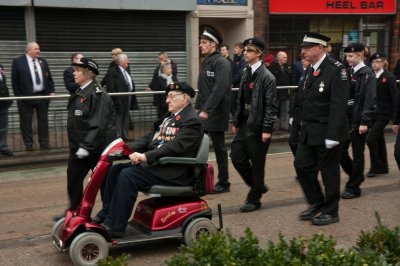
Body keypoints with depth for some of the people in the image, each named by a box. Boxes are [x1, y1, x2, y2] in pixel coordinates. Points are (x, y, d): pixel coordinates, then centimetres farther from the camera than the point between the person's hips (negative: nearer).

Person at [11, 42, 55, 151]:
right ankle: (28, 144, 10)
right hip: (26, 97, -3)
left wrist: (51, 91, 3)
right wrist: (18, 95, -7)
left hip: (43, 95, 3)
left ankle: (44, 143, 15)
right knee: (26, 122, 1)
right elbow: (14, 80, -2)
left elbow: (49, 78, 13)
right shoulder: (18, 61, -2)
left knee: (43, 121, 7)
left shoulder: (43, 61, 11)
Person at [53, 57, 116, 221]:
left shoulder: (97, 94, -19)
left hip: (97, 147, -9)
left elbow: (98, 125, -24)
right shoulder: (79, 93, 10)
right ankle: (74, 211, 31)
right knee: (73, 177, 15)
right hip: (79, 146, 9)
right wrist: (76, 145, 15)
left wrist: (86, 146, -26)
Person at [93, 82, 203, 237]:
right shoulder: (169, 117, 17)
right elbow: (150, 138, 14)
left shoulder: (192, 121, -12)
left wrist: (145, 156, -29)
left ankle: (115, 226, -16)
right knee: (116, 170, 0)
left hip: (172, 172, -9)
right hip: (155, 163, 9)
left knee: (127, 176, -24)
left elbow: (175, 146, -24)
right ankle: (106, 214, 8)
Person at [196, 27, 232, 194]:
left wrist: (207, 110, -26)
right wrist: (197, 107, 14)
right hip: (204, 112, 8)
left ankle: (223, 183, 13)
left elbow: (220, 88, -23)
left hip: (215, 113, -8)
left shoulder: (221, 63, -13)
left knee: (219, 148, 2)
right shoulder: (205, 62, 15)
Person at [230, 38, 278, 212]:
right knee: (237, 157, 7)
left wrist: (267, 129, -18)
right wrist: (236, 122, 14)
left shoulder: (267, 77, -12)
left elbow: (271, 106, -15)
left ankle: (254, 199, 17)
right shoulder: (246, 73, 11)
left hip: (258, 127, -7)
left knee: (257, 164, 3)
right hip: (245, 125, 8)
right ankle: (258, 186, 27)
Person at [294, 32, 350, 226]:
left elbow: (338, 105, -19)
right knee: (302, 165, 9)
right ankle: (316, 203, 28)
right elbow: (306, 100, 11)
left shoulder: (336, 70, -15)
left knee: (329, 172, 4)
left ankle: (330, 212, 20)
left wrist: (332, 135, -22)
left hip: (326, 132, -8)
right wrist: (302, 125, 6)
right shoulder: (309, 70, 10)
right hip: (308, 131, 8)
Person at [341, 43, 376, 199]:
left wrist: (365, 122, -18)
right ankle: (357, 177, 26)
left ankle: (353, 188, 13)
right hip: (346, 119, 7)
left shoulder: (367, 74, -9)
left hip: (359, 121, -7)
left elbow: (370, 100, -14)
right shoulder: (349, 72, 11)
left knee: (357, 154, 3)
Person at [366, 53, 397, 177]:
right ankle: (383, 167, 26)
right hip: (373, 114, 6)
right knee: (379, 140, 14)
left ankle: (375, 167, -1)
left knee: (371, 138, -14)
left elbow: (394, 97, -9)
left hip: (383, 114, -6)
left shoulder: (389, 77, -7)